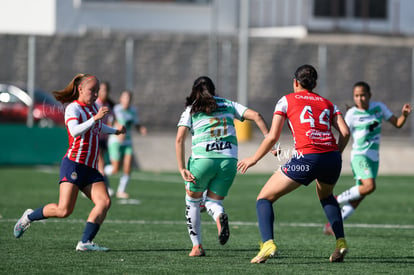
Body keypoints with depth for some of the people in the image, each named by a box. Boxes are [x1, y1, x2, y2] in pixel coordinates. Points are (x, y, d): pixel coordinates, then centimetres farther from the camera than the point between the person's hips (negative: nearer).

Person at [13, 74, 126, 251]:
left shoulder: (93, 106, 19)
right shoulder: (73, 108, -7)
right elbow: (74, 131, -27)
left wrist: (115, 131, 53)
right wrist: (95, 118, -33)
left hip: (90, 169, 8)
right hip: (73, 165, -8)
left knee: (104, 202, -15)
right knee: (64, 210, -14)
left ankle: (85, 242, -18)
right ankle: (29, 217, 11)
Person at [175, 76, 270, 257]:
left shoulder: (191, 109, 12)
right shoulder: (228, 105, 18)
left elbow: (180, 139, -1)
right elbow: (256, 116, 5)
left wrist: (182, 169, -3)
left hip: (202, 159, -2)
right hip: (228, 160, 2)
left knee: (192, 202, 19)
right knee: (213, 201, 14)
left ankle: (197, 246, 12)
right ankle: (219, 217, -23)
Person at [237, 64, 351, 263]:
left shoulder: (287, 100, 12)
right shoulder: (327, 103, 22)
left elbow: (273, 136, 5)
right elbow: (345, 132, 8)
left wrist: (253, 159, 16)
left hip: (306, 158, -5)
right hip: (332, 157, 5)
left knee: (264, 198, 9)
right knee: (325, 196, 37)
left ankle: (268, 244, -14)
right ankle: (340, 242, 22)